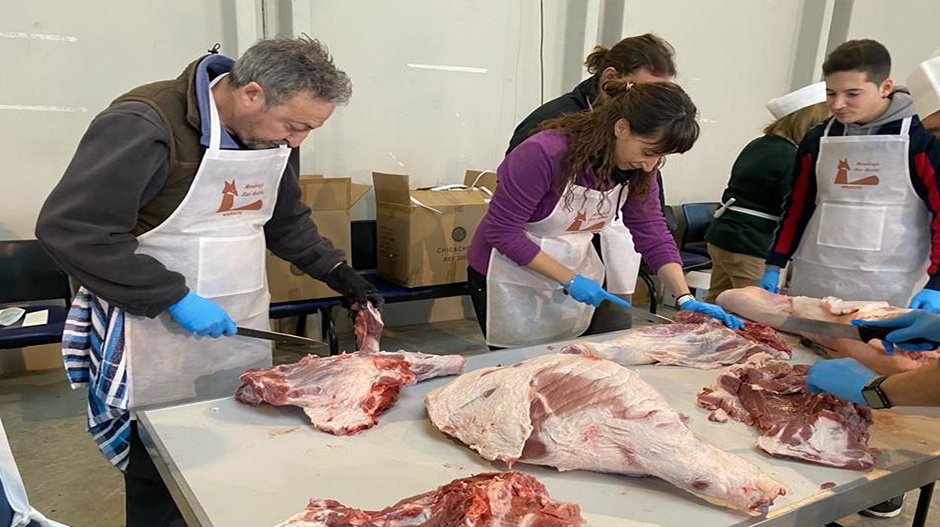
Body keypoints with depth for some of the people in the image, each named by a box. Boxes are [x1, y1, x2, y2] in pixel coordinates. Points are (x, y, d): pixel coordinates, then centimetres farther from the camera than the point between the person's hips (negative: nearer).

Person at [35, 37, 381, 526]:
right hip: (159, 344, -6)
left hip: (241, 330, 7)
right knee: (161, 483, 7)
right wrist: (174, 298, -22)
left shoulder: (273, 135, 4)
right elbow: (70, 229, -21)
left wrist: (337, 272, 7)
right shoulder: (143, 125, -19)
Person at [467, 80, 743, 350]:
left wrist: (686, 298, -15)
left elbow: (652, 233, -5)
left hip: (575, 272, 6)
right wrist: (569, 279, -24)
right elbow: (502, 231, -24)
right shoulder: (543, 153, -28)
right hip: (512, 275, -5)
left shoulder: (639, 168, -9)